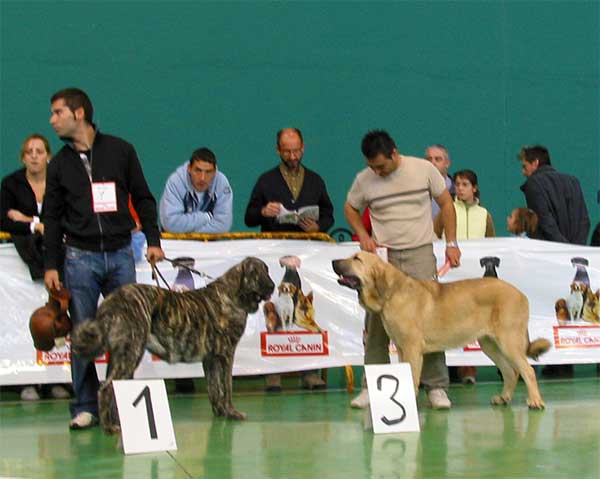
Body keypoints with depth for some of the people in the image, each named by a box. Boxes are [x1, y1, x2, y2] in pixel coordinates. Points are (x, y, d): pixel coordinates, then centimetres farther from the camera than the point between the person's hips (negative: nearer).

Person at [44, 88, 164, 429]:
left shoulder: (120, 150, 4)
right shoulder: (60, 164, 8)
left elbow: (143, 198, 8)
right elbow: (53, 218, 10)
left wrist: (154, 241, 1)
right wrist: (51, 265, 5)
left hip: (120, 253, -1)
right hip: (80, 257, 1)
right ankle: (86, 408, 7)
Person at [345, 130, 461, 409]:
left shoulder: (423, 169, -4)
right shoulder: (364, 180, -1)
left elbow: (446, 203, 5)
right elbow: (350, 208, 16)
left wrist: (451, 243, 0)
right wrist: (363, 235, -1)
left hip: (420, 253, -1)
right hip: (382, 255, 1)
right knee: (376, 325, 2)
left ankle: (436, 386, 4)